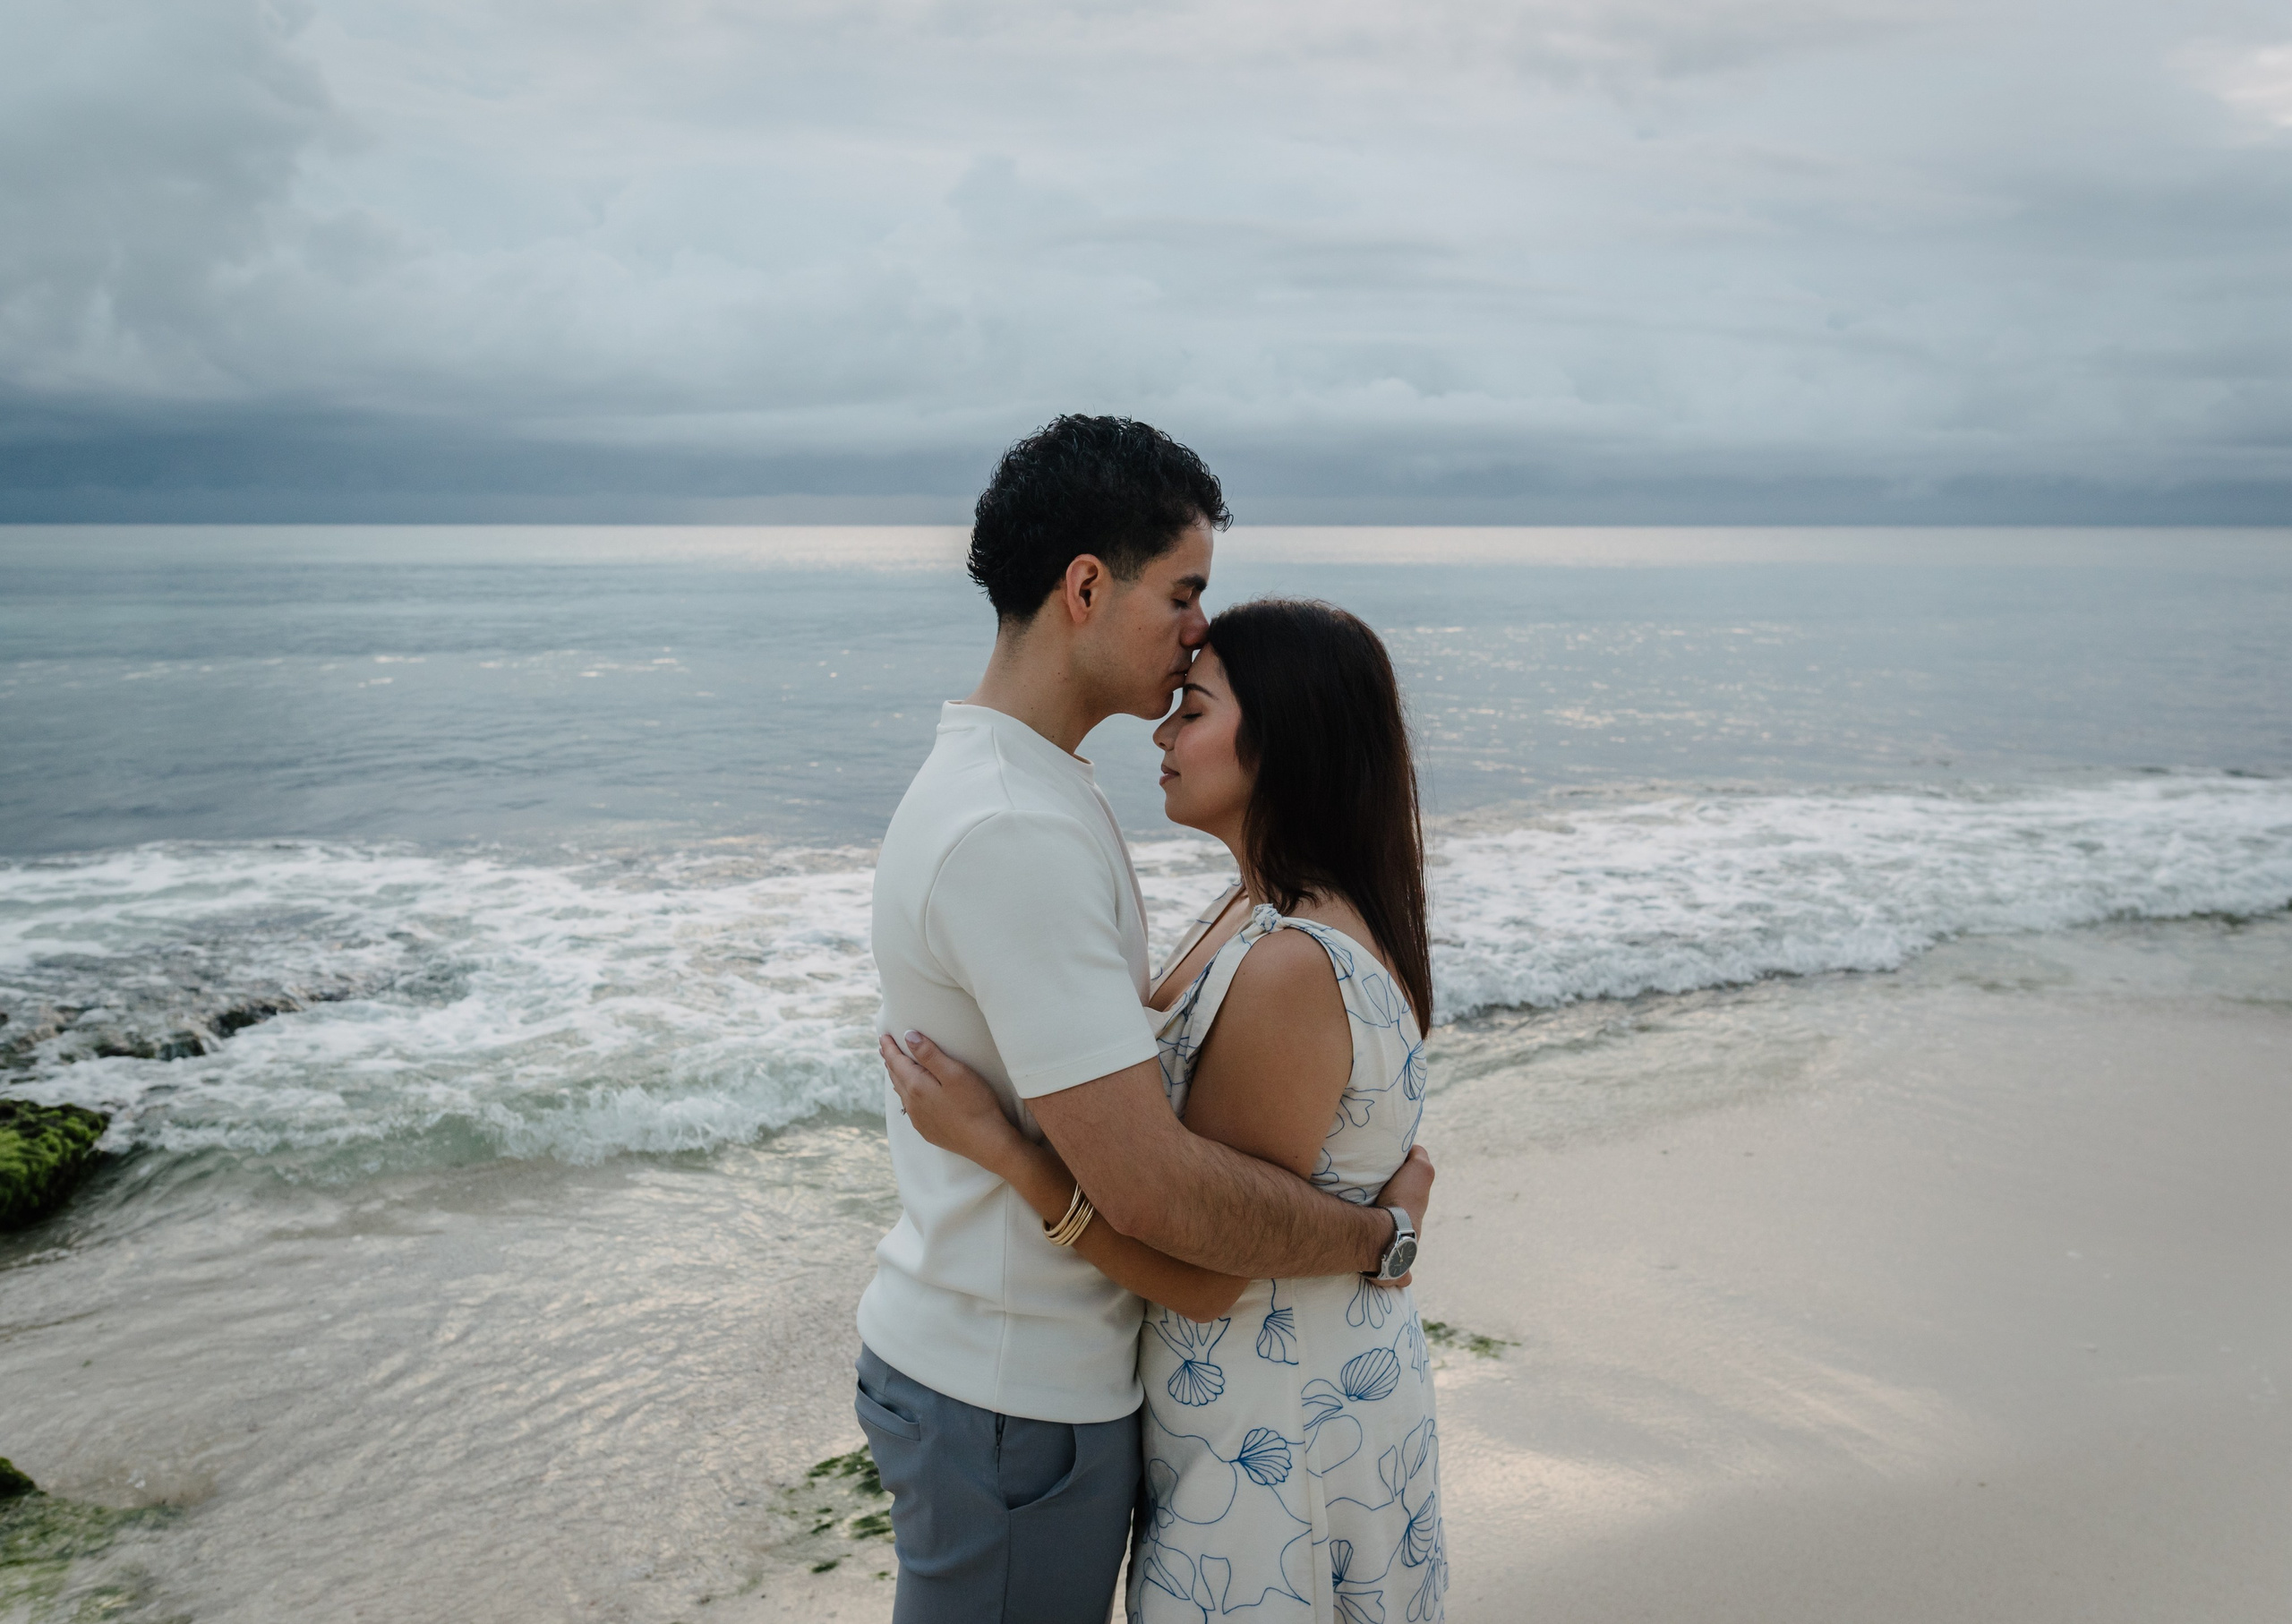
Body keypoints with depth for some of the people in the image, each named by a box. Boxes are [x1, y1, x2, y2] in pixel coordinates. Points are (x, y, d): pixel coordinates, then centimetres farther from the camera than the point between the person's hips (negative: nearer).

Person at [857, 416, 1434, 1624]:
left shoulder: (1016, 786, 7)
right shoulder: (1016, 833, -28)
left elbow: (1113, 1032, 15)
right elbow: (1151, 1188, -30)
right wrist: (1382, 1233, -14)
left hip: (988, 1357, 10)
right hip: (1011, 1401, -10)